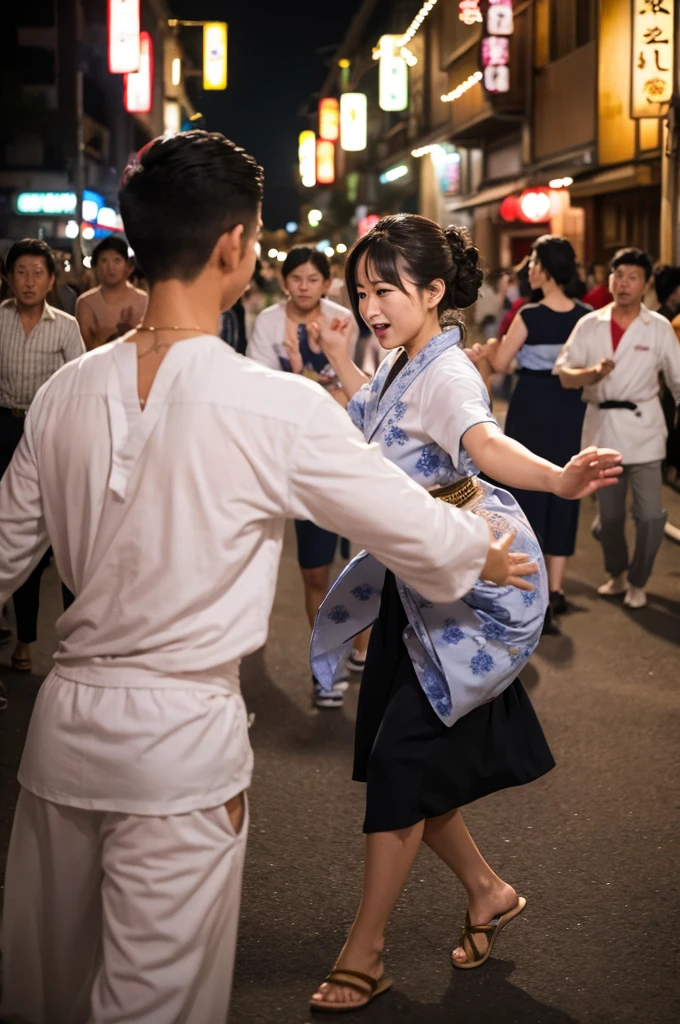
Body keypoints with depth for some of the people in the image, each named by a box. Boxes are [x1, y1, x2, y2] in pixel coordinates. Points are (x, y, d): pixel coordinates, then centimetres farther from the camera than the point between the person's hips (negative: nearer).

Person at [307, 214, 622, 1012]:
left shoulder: (446, 371, -23)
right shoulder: (401, 362, 5)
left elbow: (484, 444, -46)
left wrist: (559, 478, -64)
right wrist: (340, 361, 26)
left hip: (467, 586, -9)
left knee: (401, 757, -6)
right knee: (399, 754, 11)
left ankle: (364, 955, 7)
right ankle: (487, 892, 31)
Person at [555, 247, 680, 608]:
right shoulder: (589, 325, 2)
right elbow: (563, 373, -4)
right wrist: (593, 372, -22)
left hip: (643, 428, -2)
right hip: (601, 425, 2)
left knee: (650, 514, -6)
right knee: (609, 513, 13)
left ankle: (638, 582, 15)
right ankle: (616, 574, 35)